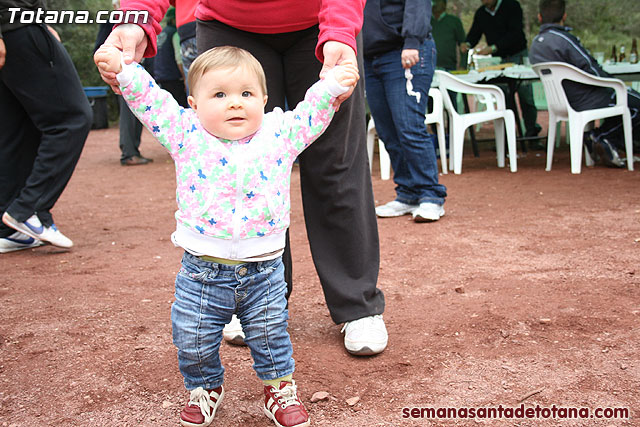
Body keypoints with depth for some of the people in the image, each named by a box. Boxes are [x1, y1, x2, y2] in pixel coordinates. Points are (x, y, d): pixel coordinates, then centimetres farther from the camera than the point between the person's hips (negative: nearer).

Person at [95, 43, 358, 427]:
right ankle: (205, 388, 37)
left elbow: (312, 113, 5)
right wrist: (122, 67, -10)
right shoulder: (188, 135, -3)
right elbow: (151, 101, -2)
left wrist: (333, 83, -7)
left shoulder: (280, 134, -1)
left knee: (270, 335, 13)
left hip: (264, 269, 0)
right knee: (194, 340, 10)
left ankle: (280, 388, 36)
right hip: (203, 270, 0)